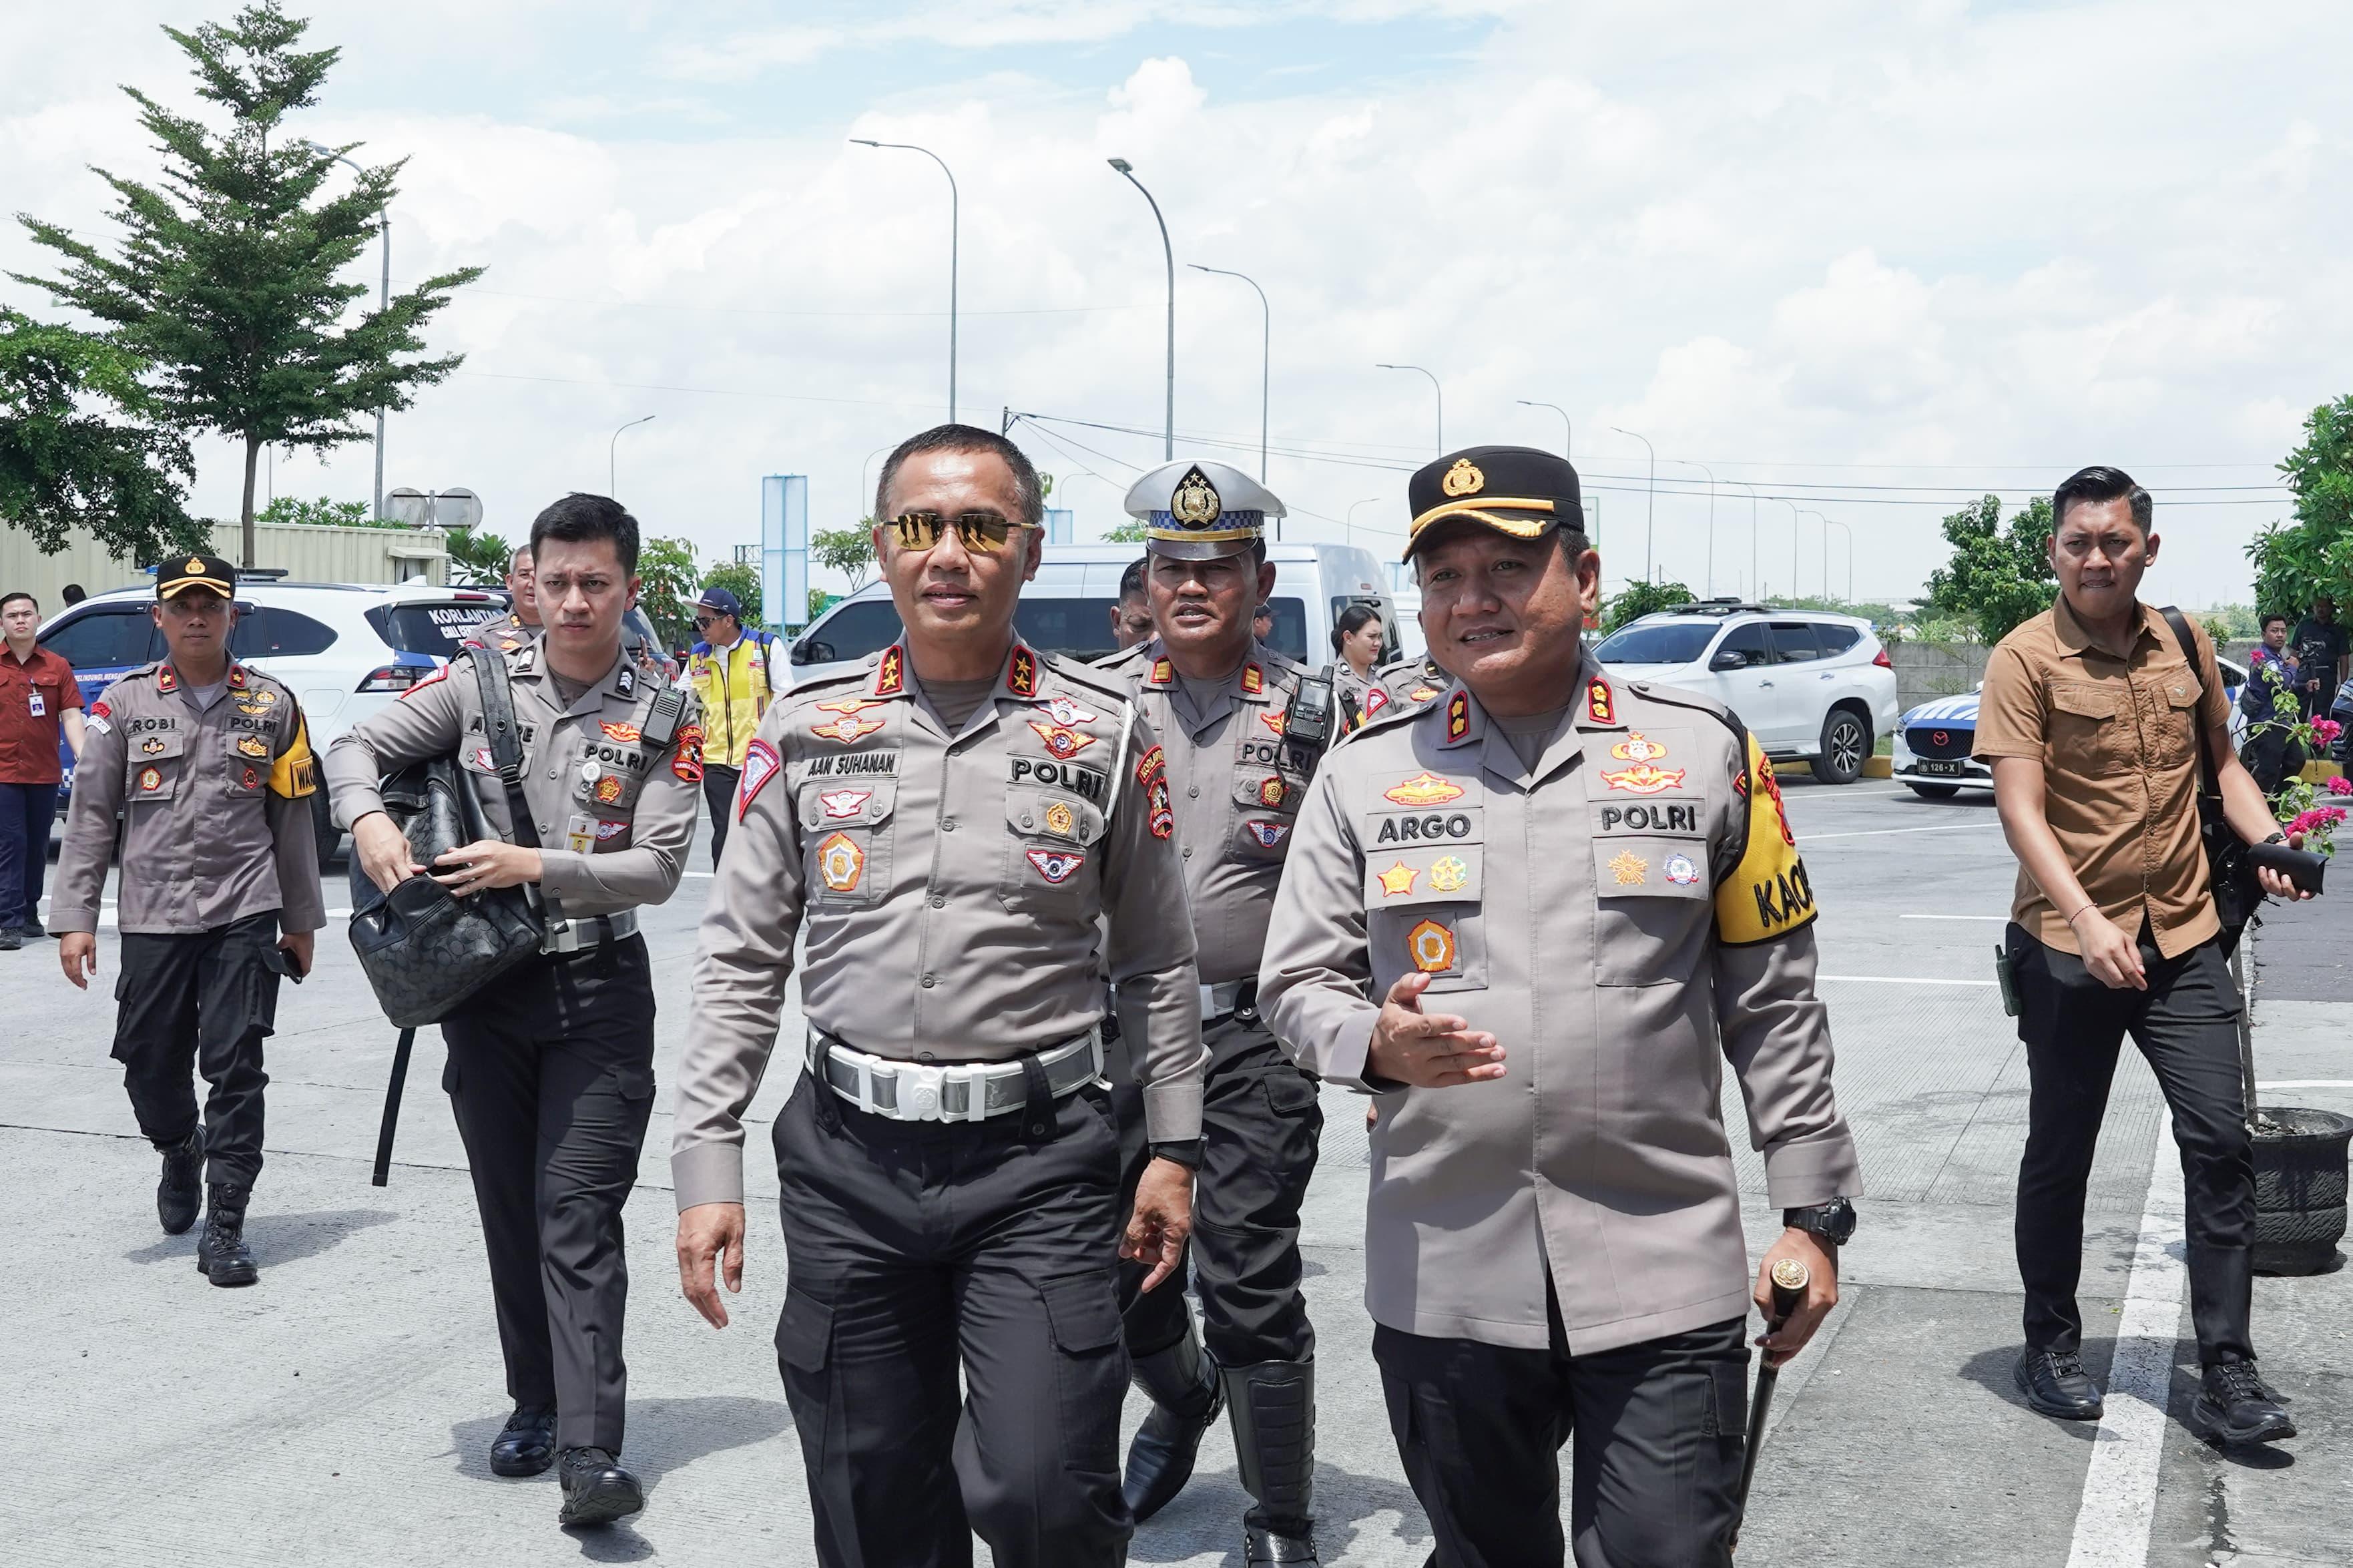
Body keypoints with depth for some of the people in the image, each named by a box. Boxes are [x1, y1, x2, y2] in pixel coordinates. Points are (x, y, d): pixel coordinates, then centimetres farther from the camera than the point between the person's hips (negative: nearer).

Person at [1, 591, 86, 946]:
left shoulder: (57, 667, 5)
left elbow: (71, 717, 0)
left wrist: (84, 759, -12)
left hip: (45, 774, 2)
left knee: (37, 847, 12)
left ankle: (29, 914, 25)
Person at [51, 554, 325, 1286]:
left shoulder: (272, 705, 6)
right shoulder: (125, 703, 5)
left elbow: (293, 820, 10)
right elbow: (90, 814, 4)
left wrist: (301, 921, 11)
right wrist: (75, 916, -2)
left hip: (245, 915, -1)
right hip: (152, 917, 1)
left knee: (235, 1069, -6)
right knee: (151, 1066, 8)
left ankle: (224, 1227, 1)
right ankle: (181, 1153, 40)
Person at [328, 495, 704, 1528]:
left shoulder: (662, 718, -2)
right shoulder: (481, 684, 4)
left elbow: (658, 868, -8)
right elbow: (358, 746, 8)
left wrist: (535, 866, -19)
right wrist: (368, 820, -13)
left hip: (598, 988, -3)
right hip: (485, 987, 3)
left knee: (578, 1217, -9)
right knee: (509, 1210, 11)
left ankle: (590, 1452, -12)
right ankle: (536, 1404, 26)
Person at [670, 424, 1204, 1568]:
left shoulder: (1103, 733, 1)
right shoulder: (806, 727, 5)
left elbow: (1158, 963, 8)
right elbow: (739, 965, 7)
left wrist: (1173, 1151, 4)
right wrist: (707, 1166, 2)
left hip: (1038, 1168, -2)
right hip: (848, 1165, 2)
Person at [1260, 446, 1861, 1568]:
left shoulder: (1706, 753, 3)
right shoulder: (1364, 772, 5)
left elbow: (1773, 1004, 6)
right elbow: (1295, 984, 6)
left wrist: (1814, 1211, 4)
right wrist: (1377, 1044, -16)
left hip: (1663, 1282, -1)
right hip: (1442, 1286, 2)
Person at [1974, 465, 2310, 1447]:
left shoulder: (2185, 646, 6)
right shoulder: (2026, 658, -9)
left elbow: (2221, 759, 20)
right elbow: (2020, 810, -16)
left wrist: (2267, 839, 0)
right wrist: (2087, 920, -29)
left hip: (2183, 941, 4)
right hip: (2070, 945, -4)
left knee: (2220, 1145, -1)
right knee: (2060, 1154, 9)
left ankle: (2227, 1376, 6)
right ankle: (2050, 1347, 26)